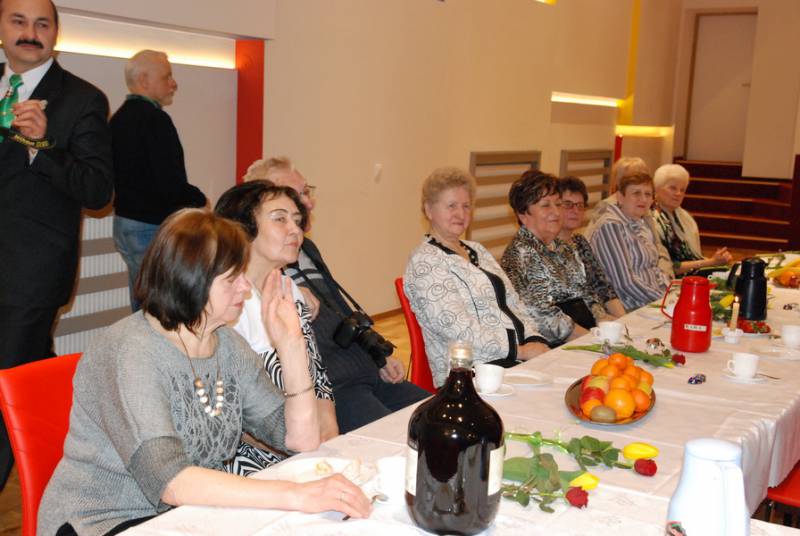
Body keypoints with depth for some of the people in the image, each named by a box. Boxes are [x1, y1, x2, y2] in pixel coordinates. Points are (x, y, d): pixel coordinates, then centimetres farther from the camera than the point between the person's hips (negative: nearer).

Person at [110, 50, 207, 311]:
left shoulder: (118, 118, 11)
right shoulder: (154, 118, -17)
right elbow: (170, 185, -24)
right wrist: (199, 199, -6)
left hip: (124, 221, 10)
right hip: (152, 227, -10)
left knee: (141, 307, 18)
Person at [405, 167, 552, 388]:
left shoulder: (477, 250, 20)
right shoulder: (424, 261, -7)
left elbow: (513, 303, 17)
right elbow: (459, 329, -16)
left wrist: (535, 340, -2)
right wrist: (520, 351, -15)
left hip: (517, 358, 8)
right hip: (471, 372, -8)